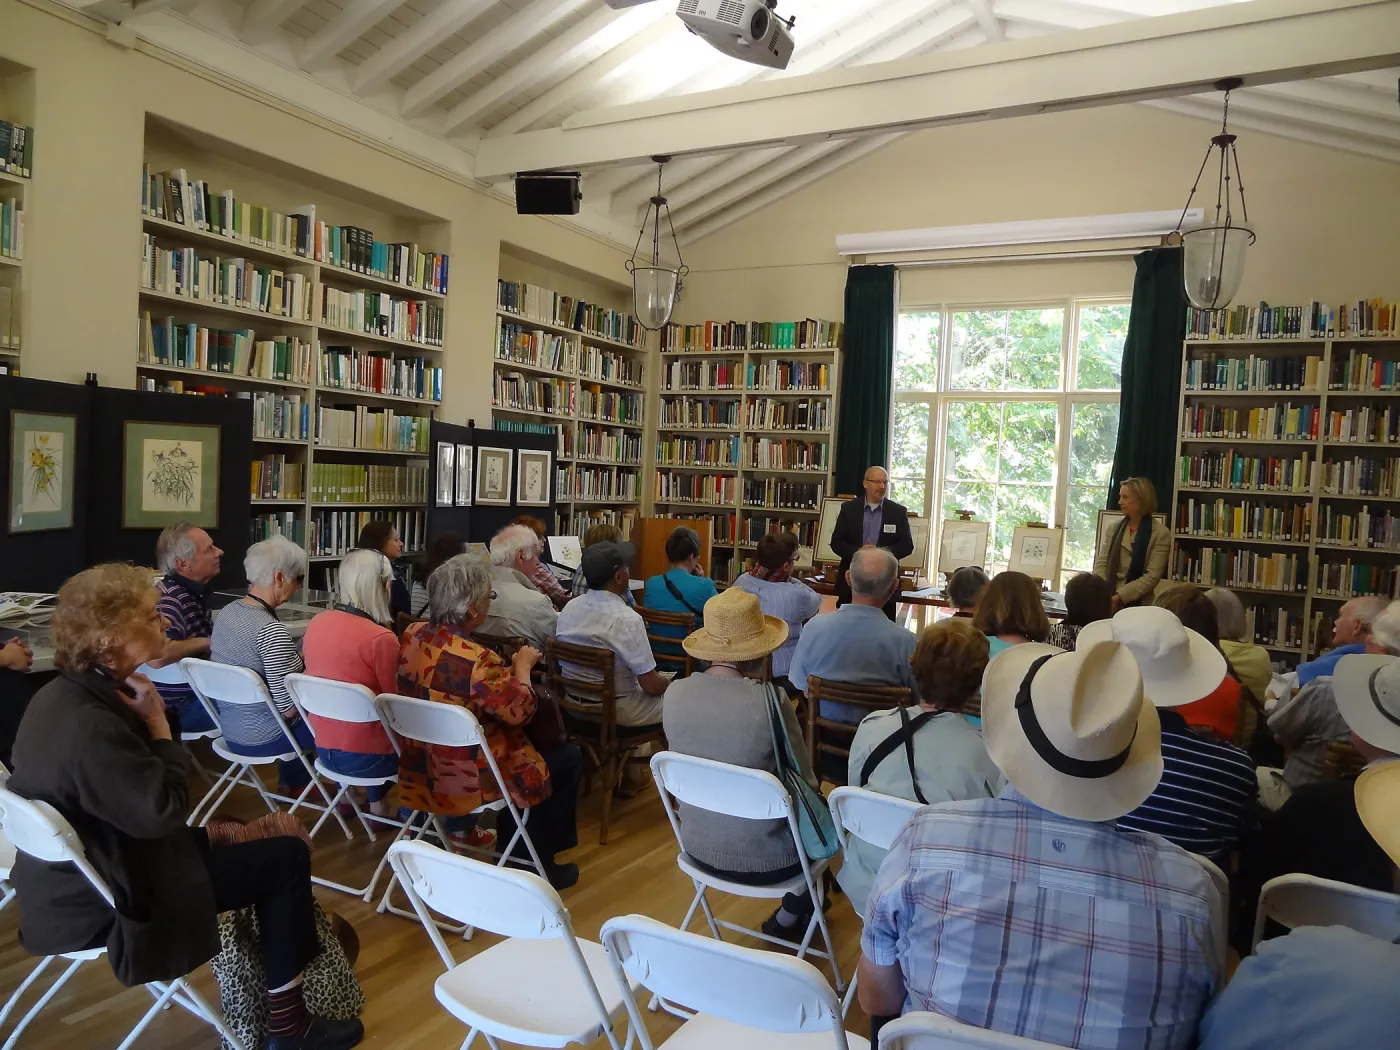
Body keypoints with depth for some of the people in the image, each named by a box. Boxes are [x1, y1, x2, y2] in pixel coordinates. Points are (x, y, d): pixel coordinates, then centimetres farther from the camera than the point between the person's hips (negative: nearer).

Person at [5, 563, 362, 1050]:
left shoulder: (64, 694, 3)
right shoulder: (88, 725, -31)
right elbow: (164, 810, -28)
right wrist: (158, 723, -19)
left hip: (77, 874, 10)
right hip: (102, 904, -10)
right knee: (286, 857, -4)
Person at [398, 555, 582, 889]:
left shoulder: (413, 636, -6)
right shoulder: (474, 659, -31)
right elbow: (520, 710, -20)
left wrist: (505, 670, 5)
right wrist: (522, 666, -5)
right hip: (470, 780, -8)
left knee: (525, 740, 29)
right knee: (569, 757, 11)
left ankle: (510, 845, 38)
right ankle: (539, 864, 23)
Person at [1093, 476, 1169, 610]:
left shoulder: (1160, 533, -2)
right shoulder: (1114, 528, 10)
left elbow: (1152, 577, -9)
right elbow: (1101, 562, 6)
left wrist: (1119, 596, -17)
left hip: (1138, 605, -3)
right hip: (1108, 602, 3)